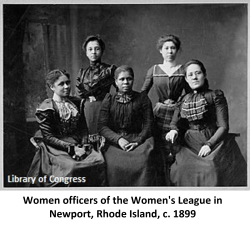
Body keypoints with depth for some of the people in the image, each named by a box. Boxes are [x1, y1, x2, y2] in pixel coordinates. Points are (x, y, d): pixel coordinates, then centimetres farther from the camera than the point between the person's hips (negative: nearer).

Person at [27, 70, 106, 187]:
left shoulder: (77, 103, 10)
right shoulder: (45, 109, -7)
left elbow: (83, 128, 13)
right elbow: (48, 137, -11)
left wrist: (84, 145, -6)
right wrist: (71, 148, -18)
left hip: (77, 144, 5)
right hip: (55, 148, -5)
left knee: (99, 160, -19)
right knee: (71, 166, -32)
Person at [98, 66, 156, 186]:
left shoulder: (142, 99, 12)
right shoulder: (109, 100, 12)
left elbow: (148, 124, 5)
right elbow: (102, 126, 3)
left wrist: (137, 141, -11)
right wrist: (118, 139, -13)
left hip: (138, 140, 0)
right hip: (114, 141, 0)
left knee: (142, 162, -30)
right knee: (114, 164, -29)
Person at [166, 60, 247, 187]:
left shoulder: (215, 96, 2)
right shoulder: (183, 101, 14)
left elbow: (223, 126, -5)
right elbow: (175, 124, 13)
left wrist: (209, 144, -19)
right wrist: (174, 131, -11)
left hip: (213, 143, -3)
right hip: (190, 147, 3)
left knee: (211, 171, -27)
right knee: (182, 170, -19)